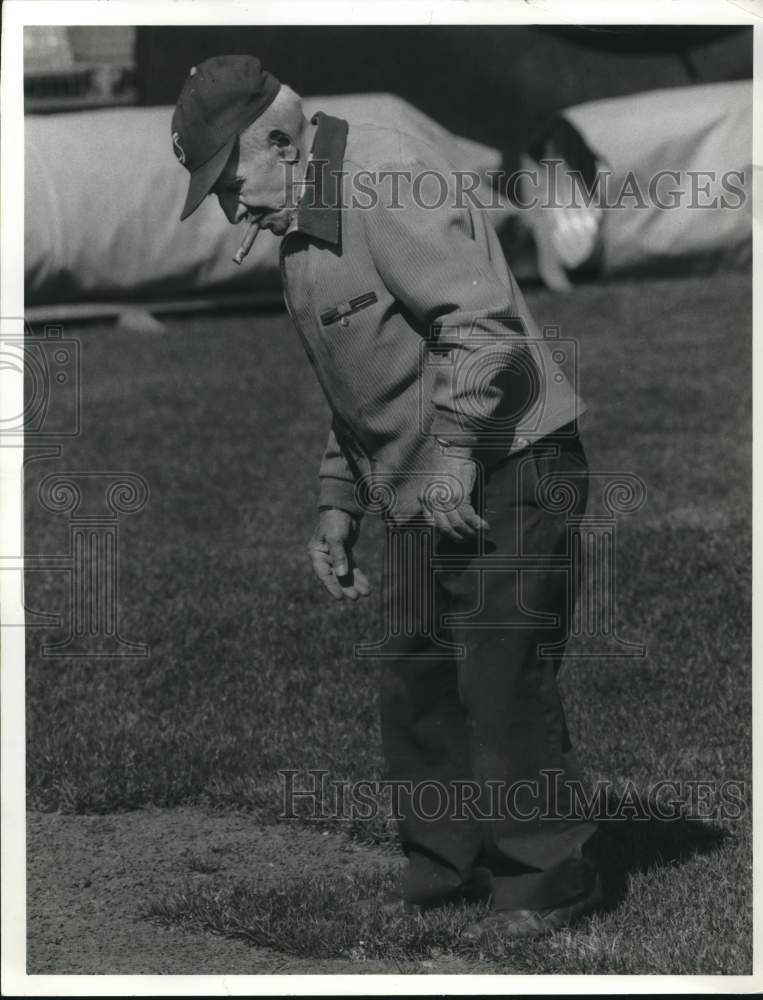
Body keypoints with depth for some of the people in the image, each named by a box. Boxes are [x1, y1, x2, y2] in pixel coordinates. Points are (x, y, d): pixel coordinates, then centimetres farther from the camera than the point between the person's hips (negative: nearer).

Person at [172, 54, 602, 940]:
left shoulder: (383, 178, -14)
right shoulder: (305, 238, 18)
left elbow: (481, 316, -23)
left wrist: (452, 448, -25)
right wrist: (337, 510, 21)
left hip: (502, 470, -10)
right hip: (421, 498, 10)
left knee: (504, 677, -8)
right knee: (414, 677, 10)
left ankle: (548, 882, 0)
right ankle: (447, 866, 21)